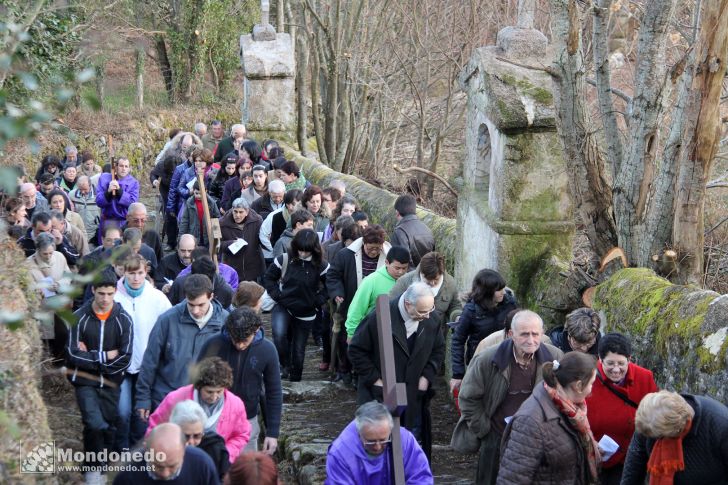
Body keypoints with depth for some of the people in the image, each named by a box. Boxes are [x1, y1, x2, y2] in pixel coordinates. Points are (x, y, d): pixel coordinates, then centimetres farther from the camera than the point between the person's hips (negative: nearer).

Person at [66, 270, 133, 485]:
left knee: (109, 426, 7)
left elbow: (124, 358, -9)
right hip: (85, 381, -2)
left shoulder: (123, 319, -4)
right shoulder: (79, 317, -6)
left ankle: (102, 462, 28)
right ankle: (93, 467, 1)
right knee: (95, 424, -16)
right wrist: (105, 356, -12)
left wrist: (91, 357, -11)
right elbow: (73, 355, -11)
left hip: (111, 382, 2)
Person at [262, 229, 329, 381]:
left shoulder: (321, 266, -10)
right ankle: (286, 365, -8)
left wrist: (318, 301, -8)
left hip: (306, 313, 1)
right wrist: (277, 295, -7)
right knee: (279, 334, -31)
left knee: (299, 349, 10)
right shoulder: (284, 260, -9)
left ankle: (295, 379, 31)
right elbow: (268, 278, 3)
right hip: (283, 307, -1)